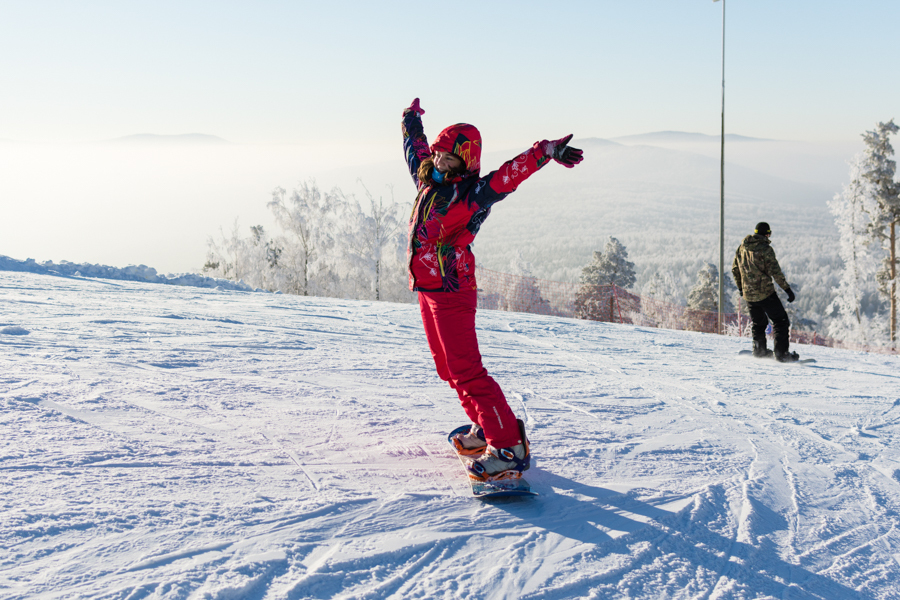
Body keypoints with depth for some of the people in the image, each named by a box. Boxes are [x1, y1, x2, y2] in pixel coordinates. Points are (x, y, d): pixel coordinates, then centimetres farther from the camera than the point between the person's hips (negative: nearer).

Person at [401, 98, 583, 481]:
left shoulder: (474, 194, -12)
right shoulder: (428, 180, 11)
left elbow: (513, 172, -26)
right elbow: (415, 147, 30)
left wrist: (547, 153, -40)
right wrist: (412, 119, 45)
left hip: (452, 291, -9)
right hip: (426, 289, 9)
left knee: (465, 370, -13)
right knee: (448, 368, 15)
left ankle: (509, 446, -10)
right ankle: (486, 427, 28)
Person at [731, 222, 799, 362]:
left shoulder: (742, 247, 8)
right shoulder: (765, 249, -13)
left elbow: (735, 269, 15)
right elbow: (775, 271, -15)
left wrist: (740, 286, 28)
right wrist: (787, 288, -9)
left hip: (748, 294, 7)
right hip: (765, 292, -6)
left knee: (758, 323, 23)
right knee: (781, 321, 2)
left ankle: (759, 350, 26)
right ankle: (781, 353, -4)